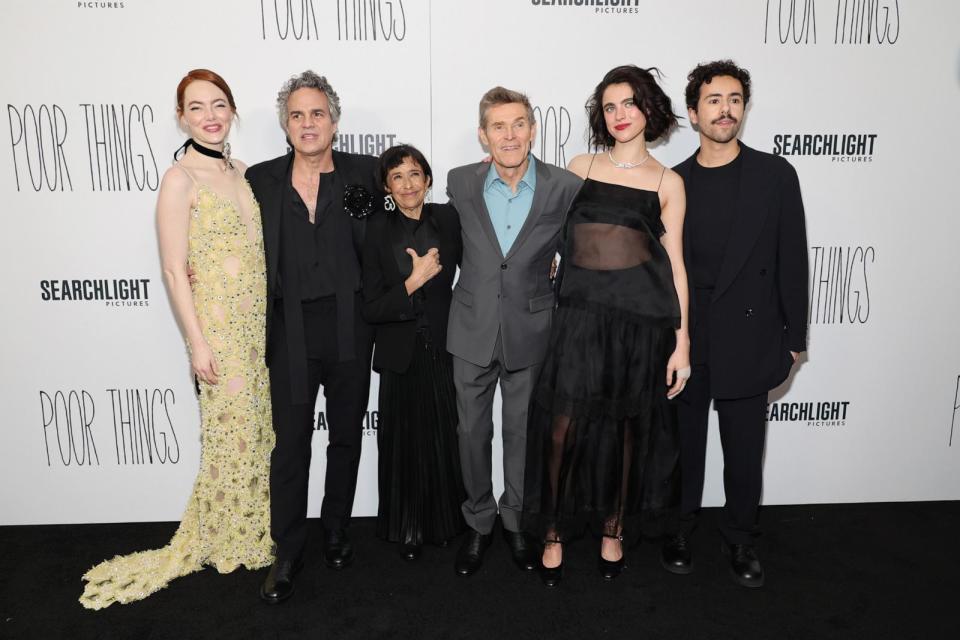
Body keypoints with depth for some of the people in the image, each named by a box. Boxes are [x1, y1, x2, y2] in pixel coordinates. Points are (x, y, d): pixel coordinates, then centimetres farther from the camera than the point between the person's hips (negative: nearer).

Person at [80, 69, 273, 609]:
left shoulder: (243, 172, 9)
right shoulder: (180, 179, -11)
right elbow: (175, 269, -12)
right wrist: (198, 343, -15)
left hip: (260, 321, 7)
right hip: (218, 325, -6)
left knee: (260, 427, 14)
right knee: (231, 432, 3)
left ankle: (253, 525, 33)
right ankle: (221, 541, 24)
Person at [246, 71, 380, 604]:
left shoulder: (364, 174, 0)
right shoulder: (261, 179, 4)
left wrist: (361, 214, -12)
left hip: (348, 329, 0)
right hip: (291, 333, 0)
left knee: (346, 436, 14)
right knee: (290, 444, 6)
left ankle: (336, 531, 34)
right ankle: (287, 552, 22)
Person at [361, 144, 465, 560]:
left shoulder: (448, 219, -2)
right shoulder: (378, 230, -5)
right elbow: (371, 310, -8)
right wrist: (414, 281, -17)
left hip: (445, 350, 1)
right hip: (401, 357, 0)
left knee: (447, 440, 10)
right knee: (405, 444, 10)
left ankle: (446, 521, 33)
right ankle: (408, 529, 30)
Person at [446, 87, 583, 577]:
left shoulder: (565, 188, -10)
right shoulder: (460, 183, -6)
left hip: (531, 332, -1)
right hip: (473, 331, 1)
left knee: (523, 432, 14)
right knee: (472, 431, 12)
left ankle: (516, 522, 37)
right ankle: (478, 524, 34)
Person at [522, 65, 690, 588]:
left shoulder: (667, 182, 6)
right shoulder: (580, 167, 10)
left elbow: (675, 263, 4)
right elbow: (557, 238, 14)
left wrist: (681, 340, 1)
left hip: (641, 318, 0)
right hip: (579, 314, 0)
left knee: (627, 426, 9)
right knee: (563, 426, -3)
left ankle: (613, 530, 28)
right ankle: (554, 533, 15)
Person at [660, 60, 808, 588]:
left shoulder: (775, 175, 1)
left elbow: (791, 259, 1)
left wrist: (793, 337, 0)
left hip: (747, 341, 0)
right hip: (683, 341, 1)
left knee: (744, 450, 10)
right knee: (683, 444, 13)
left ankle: (740, 539, 31)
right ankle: (679, 529, 32)